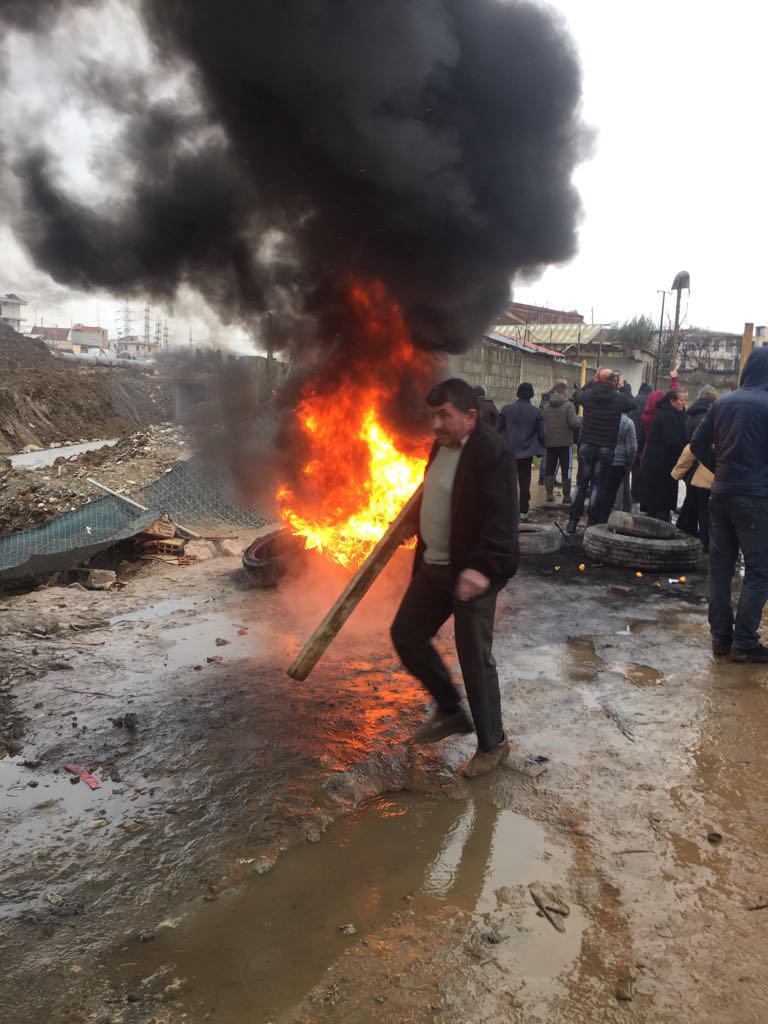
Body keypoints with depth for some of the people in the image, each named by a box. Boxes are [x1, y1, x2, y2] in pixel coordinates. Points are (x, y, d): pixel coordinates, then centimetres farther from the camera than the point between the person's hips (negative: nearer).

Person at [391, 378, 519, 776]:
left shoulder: (491, 453, -19)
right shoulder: (442, 446, 8)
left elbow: (501, 519, -25)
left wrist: (482, 567, -34)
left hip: (471, 572, -9)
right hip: (433, 565, 9)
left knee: (475, 658, 2)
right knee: (406, 634, 15)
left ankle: (492, 743, 23)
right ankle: (449, 710, 34)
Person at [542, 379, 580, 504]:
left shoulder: (546, 406, 4)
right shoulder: (568, 405, -13)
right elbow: (574, 423, -18)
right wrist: (580, 418, 2)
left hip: (550, 443, 4)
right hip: (564, 443, -4)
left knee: (549, 469, 12)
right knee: (566, 470, 4)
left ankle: (549, 494, 14)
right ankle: (566, 497, 6)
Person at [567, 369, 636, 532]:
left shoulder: (588, 395, -6)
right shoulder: (619, 399, -10)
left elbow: (578, 395, 18)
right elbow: (632, 403, 11)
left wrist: (592, 382, 22)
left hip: (586, 446, 2)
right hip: (606, 449, -2)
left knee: (581, 484, 10)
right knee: (598, 486, 5)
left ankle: (573, 521, 10)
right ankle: (592, 522, 6)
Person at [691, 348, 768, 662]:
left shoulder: (723, 401, 6)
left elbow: (698, 443, 8)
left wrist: (722, 469, 13)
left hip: (721, 493, 6)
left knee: (720, 566, 11)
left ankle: (720, 637, 17)